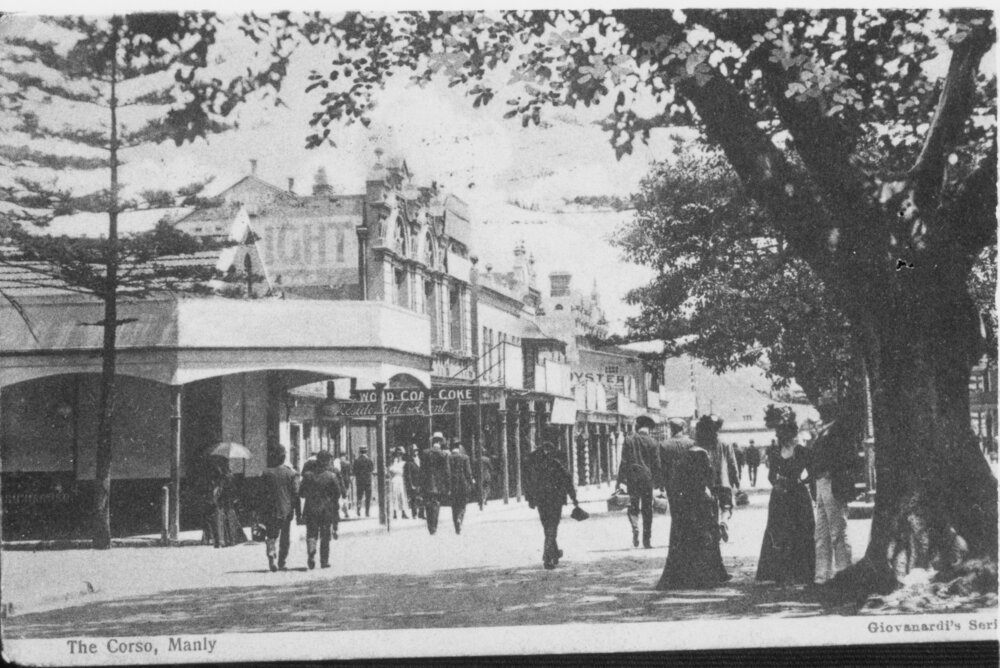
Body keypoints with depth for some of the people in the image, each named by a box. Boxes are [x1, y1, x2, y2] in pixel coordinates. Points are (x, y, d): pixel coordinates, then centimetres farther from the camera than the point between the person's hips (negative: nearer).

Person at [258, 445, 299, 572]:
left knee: (271, 535, 6)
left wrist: (262, 513, 4)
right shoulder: (291, 473, -3)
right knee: (284, 537, 12)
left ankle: (271, 554, -19)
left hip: (270, 510, 0)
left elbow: (262, 494, -1)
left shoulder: (266, 473, -2)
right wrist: (297, 510, 2)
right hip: (286, 509, 0)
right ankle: (282, 563, 15)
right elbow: (296, 493, -3)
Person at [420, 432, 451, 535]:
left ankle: (430, 527, 10)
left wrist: (421, 487, 7)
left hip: (427, 485, 1)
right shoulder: (444, 454, -6)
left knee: (428, 505, 9)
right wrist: (448, 487, 2)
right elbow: (446, 471, -4)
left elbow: (422, 471, 1)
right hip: (439, 485, -1)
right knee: (436, 505, 5)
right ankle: (434, 527, 0)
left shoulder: (425, 453, 0)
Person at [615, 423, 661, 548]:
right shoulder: (652, 442, 0)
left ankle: (635, 527, -19)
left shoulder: (628, 440, 0)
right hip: (647, 477, 0)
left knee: (633, 505, 10)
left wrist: (619, 480, 1)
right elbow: (656, 464, 1)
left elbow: (624, 461, -2)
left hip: (632, 477, 0)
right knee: (647, 508, 7)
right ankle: (647, 539, 7)